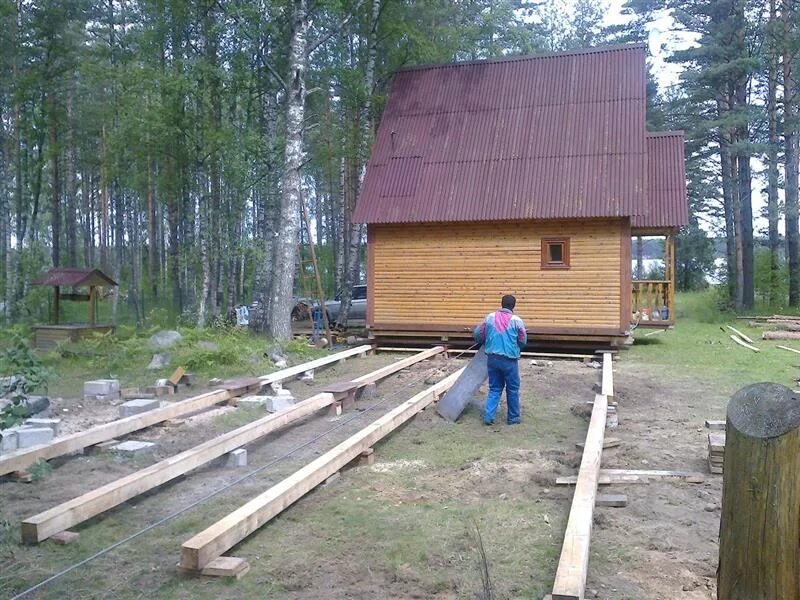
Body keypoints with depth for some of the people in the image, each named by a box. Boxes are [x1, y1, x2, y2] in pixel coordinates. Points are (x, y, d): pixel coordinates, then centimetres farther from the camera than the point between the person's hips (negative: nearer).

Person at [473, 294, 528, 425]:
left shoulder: (490, 317, 0)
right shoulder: (516, 320, -9)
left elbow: (477, 334, 6)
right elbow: (523, 341, -2)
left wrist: (485, 343, 28)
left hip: (492, 359, 3)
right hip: (509, 360, -3)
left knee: (494, 388, 14)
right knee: (512, 389, 12)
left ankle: (488, 415, 4)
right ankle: (513, 417, 21)